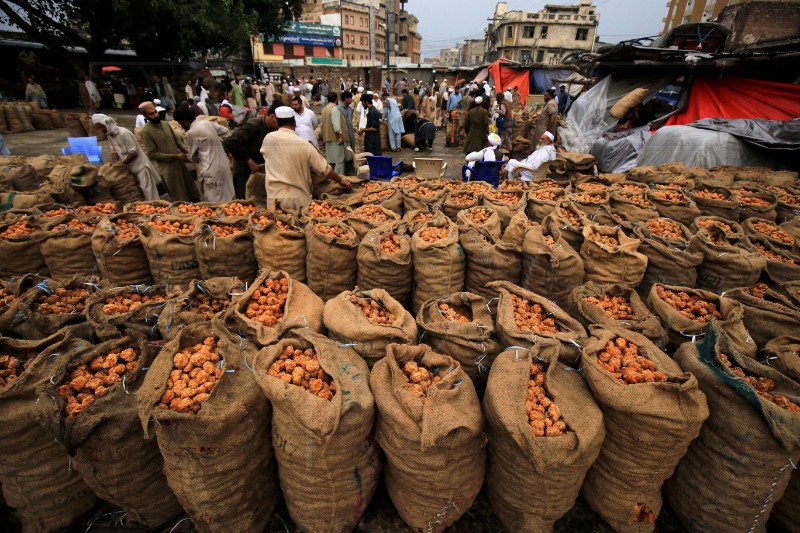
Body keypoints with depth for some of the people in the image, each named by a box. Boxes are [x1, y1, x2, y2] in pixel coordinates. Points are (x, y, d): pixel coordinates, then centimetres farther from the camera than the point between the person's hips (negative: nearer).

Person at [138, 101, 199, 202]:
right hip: (166, 168, -6)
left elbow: (176, 140, 17)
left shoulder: (165, 124, 5)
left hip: (179, 163, 6)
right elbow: (152, 154, -15)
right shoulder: (146, 131, -13)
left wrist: (186, 150, -2)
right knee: (180, 199, 3)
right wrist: (174, 156, -18)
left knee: (191, 190, 16)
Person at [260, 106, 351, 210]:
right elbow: (324, 169, 0)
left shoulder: (268, 139, -1)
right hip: (299, 199, 0)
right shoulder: (303, 144, -4)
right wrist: (340, 180, 15)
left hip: (276, 199, 1)